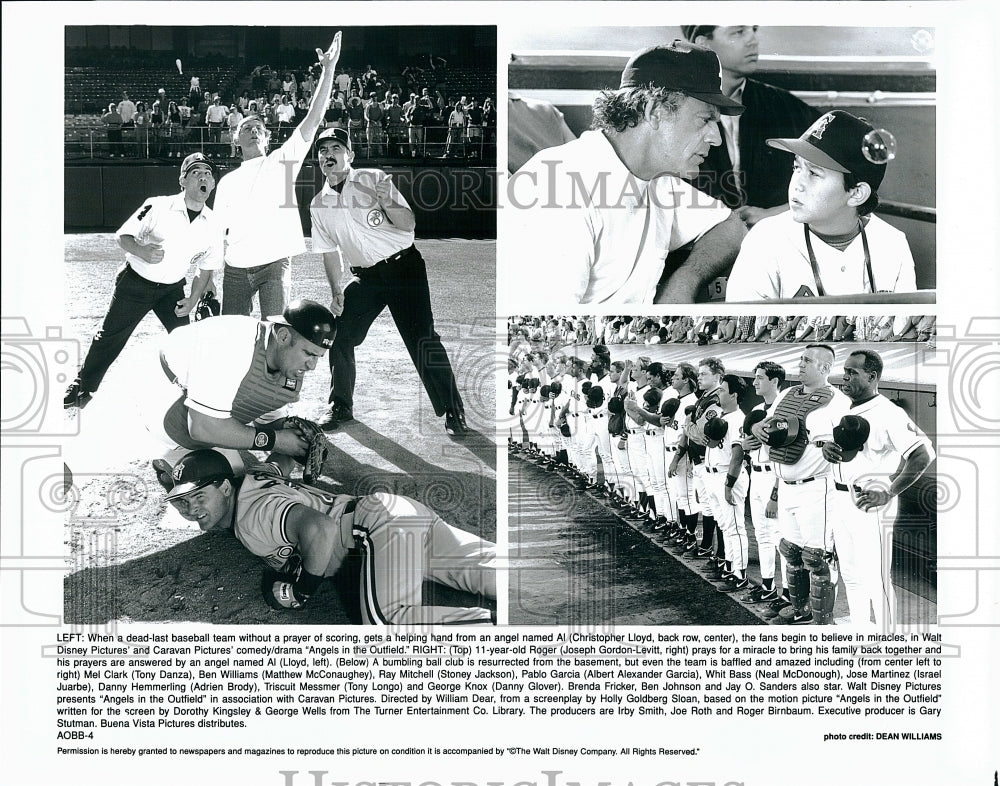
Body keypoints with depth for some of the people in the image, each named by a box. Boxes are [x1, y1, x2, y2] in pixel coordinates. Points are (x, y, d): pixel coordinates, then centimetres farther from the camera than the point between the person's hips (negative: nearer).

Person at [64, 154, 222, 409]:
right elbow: (124, 237, -13)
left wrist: (193, 299, -5)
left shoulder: (212, 226, -8)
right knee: (111, 336, 3)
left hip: (171, 289, 3)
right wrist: (142, 251, -34)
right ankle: (82, 388, 18)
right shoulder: (157, 207, -19)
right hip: (135, 282, -3)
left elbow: (206, 268, 5)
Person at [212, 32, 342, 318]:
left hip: (275, 263, -3)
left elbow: (312, 121, -4)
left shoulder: (282, 160, 6)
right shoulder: (228, 181, 15)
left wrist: (328, 70, -12)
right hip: (236, 269, 3)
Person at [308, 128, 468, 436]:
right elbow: (330, 252, 14)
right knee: (340, 339, 2)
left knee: (422, 338, -12)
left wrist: (387, 202, -29)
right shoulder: (318, 205, 7)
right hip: (365, 277, 5)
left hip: (402, 265, -5)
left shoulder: (374, 180, -6)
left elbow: (409, 225, -11)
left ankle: (452, 412, -7)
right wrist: (336, 292, 7)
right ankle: (341, 407, 21)